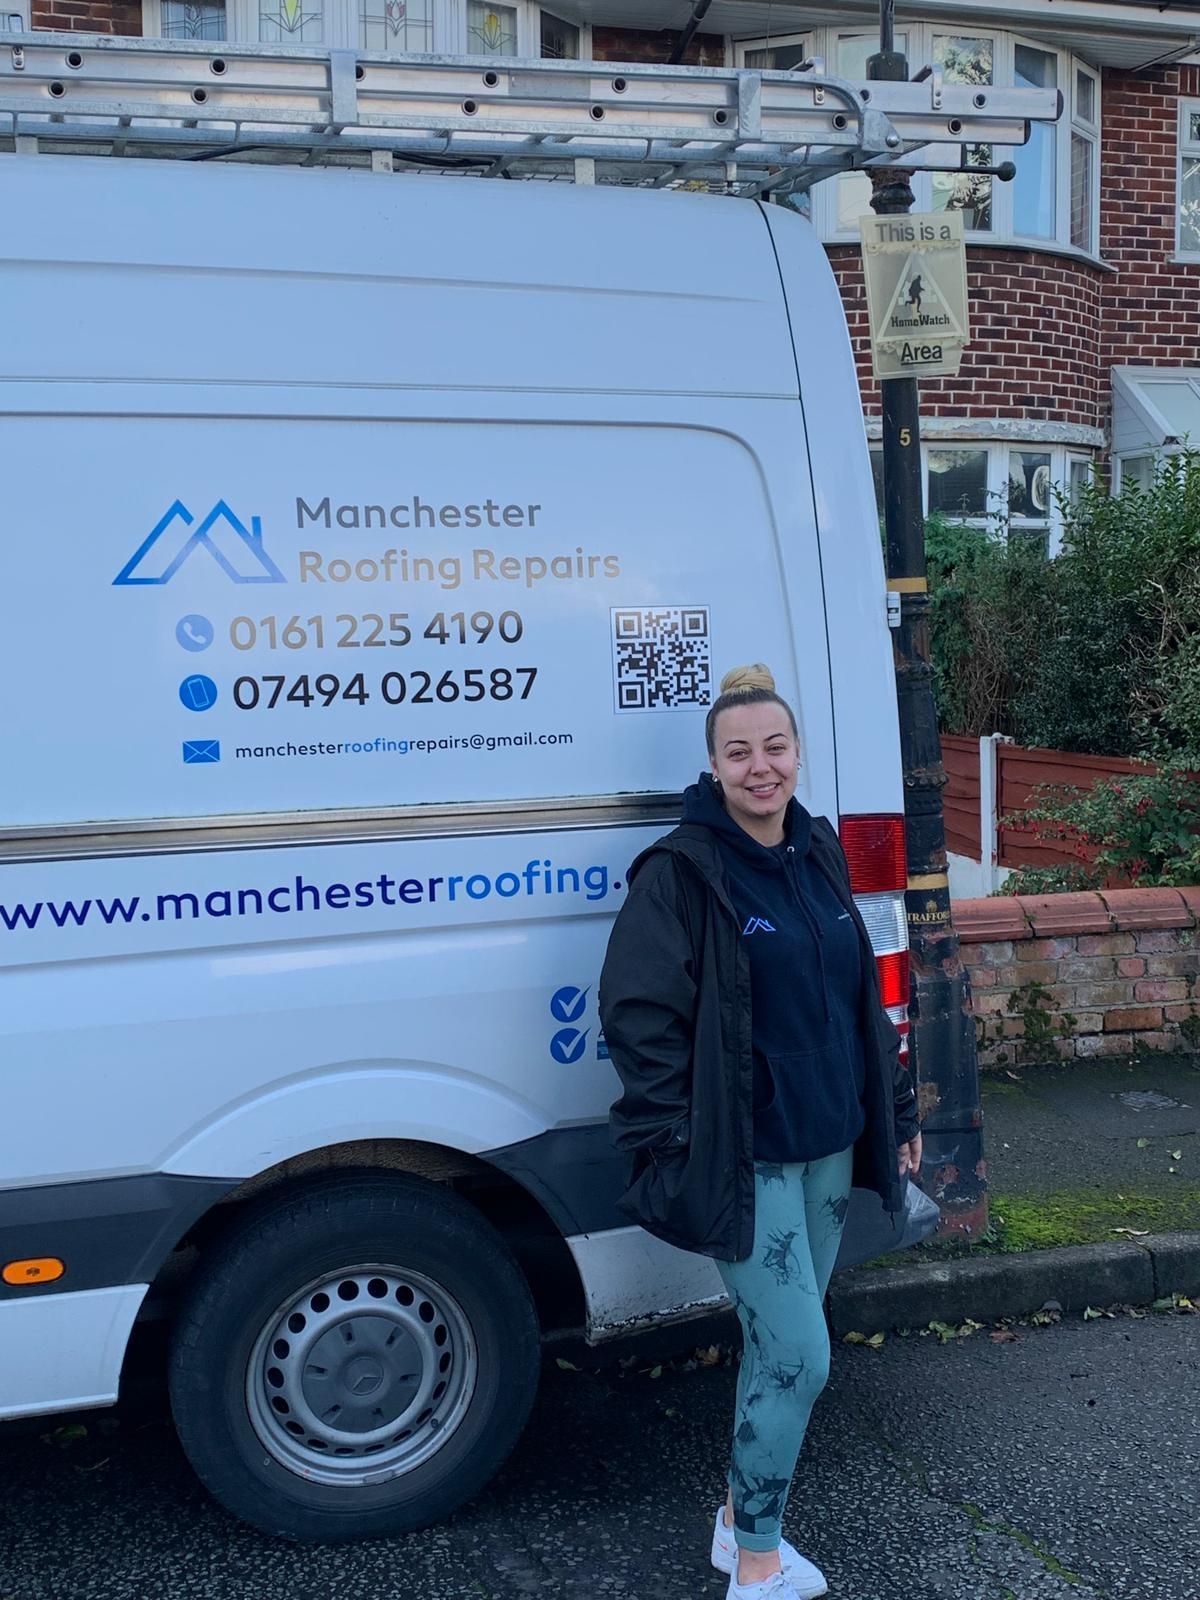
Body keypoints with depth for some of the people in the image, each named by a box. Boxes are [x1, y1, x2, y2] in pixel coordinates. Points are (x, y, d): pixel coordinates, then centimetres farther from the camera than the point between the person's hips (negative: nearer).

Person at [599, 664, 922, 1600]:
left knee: (776, 1349, 16)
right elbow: (640, 1018, -16)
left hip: (829, 1150, 7)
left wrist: (897, 1110, 15)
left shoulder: (819, 855, 7)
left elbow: (863, 997, 15)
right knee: (799, 1358, -5)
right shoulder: (681, 873, -14)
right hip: (747, 1160, -6)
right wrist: (671, 1153, -18)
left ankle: (742, 1519, 35)